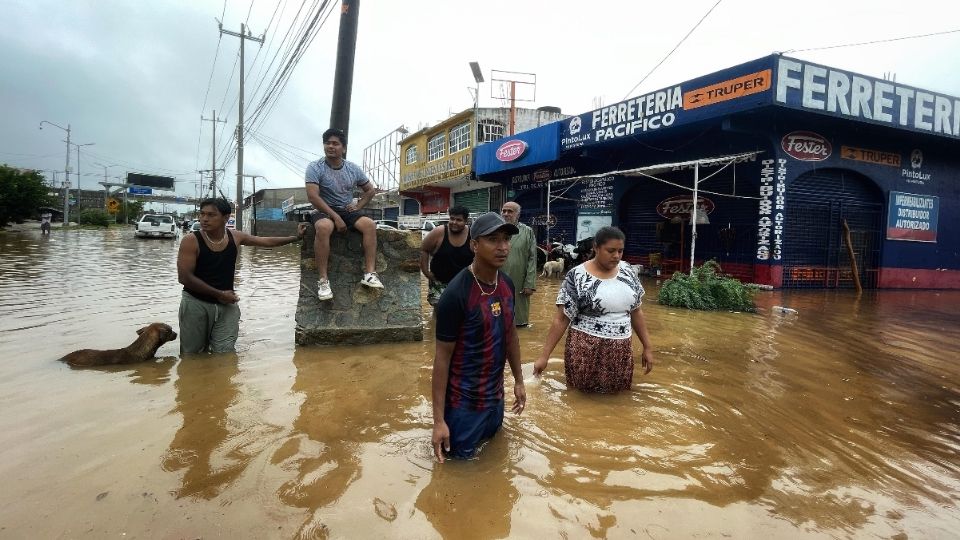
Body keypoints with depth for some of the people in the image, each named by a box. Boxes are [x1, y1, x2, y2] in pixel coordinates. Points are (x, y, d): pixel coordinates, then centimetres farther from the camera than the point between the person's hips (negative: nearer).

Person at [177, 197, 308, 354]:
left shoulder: (235, 237, -1)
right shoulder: (191, 241, -14)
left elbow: (266, 241, 14)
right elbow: (184, 277, -17)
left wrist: (296, 237, 17)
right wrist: (218, 294, -17)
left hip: (226, 303, 3)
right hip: (195, 303, -2)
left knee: (225, 354, -3)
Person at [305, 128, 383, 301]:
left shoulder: (353, 169, 5)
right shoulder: (315, 168, -7)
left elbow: (371, 190, 17)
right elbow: (312, 196, -18)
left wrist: (358, 205, -1)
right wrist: (335, 217, -23)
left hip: (347, 211, 4)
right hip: (324, 211, -4)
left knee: (370, 224, -26)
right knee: (324, 227, -39)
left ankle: (370, 274, -28)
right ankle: (323, 280, -36)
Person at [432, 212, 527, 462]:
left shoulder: (507, 284, -2)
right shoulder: (455, 294, -24)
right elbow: (442, 357, -19)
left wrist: (518, 381, 16)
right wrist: (438, 419, -18)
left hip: (496, 394, 7)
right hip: (464, 401, -7)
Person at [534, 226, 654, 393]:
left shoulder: (627, 271, 3)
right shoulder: (577, 276, -12)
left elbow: (636, 312, 12)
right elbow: (561, 319, -10)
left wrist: (648, 347, 11)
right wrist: (544, 355, -12)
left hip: (621, 352, 4)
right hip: (585, 351, -4)